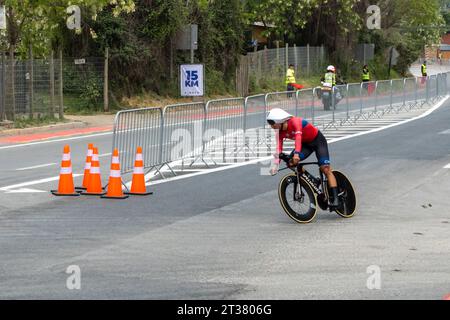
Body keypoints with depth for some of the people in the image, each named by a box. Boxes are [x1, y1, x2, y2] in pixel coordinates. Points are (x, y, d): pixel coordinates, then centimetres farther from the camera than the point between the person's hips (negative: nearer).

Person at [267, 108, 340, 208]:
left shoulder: (295, 122, -30)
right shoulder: (280, 133, -10)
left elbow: (298, 136, -45)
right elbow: (279, 149, -14)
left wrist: (297, 153, -59)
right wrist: (275, 166, -27)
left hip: (318, 140, -7)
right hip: (306, 143, 7)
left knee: (325, 168, -18)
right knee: (291, 162, -17)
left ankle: (335, 198, -18)